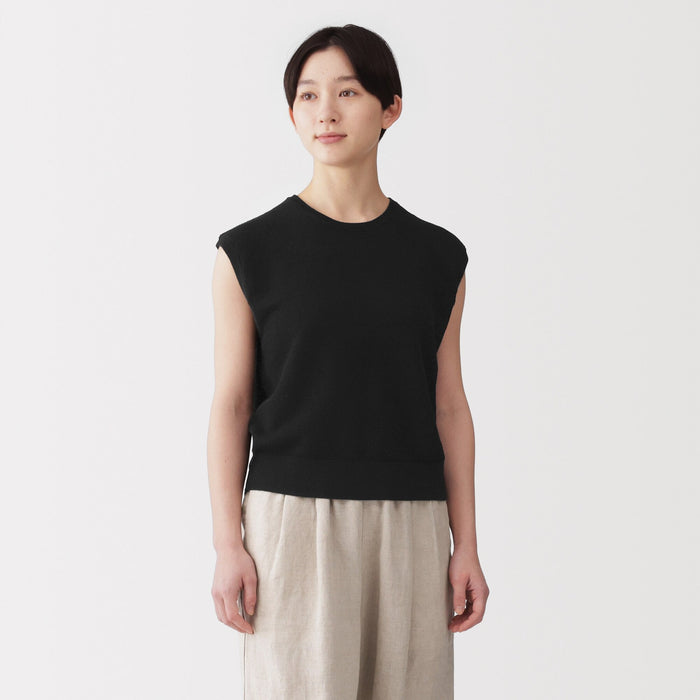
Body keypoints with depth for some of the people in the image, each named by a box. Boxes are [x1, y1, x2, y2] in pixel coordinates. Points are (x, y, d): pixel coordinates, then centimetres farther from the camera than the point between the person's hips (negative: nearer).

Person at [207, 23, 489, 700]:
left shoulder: (437, 257, 8)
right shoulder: (250, 251, 1)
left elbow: (449, 406, 9)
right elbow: (230, 404, 1)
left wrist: (467, 545, 5)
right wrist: (227, 546, -5)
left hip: (408, 524, 2)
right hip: (293, 517, -2)